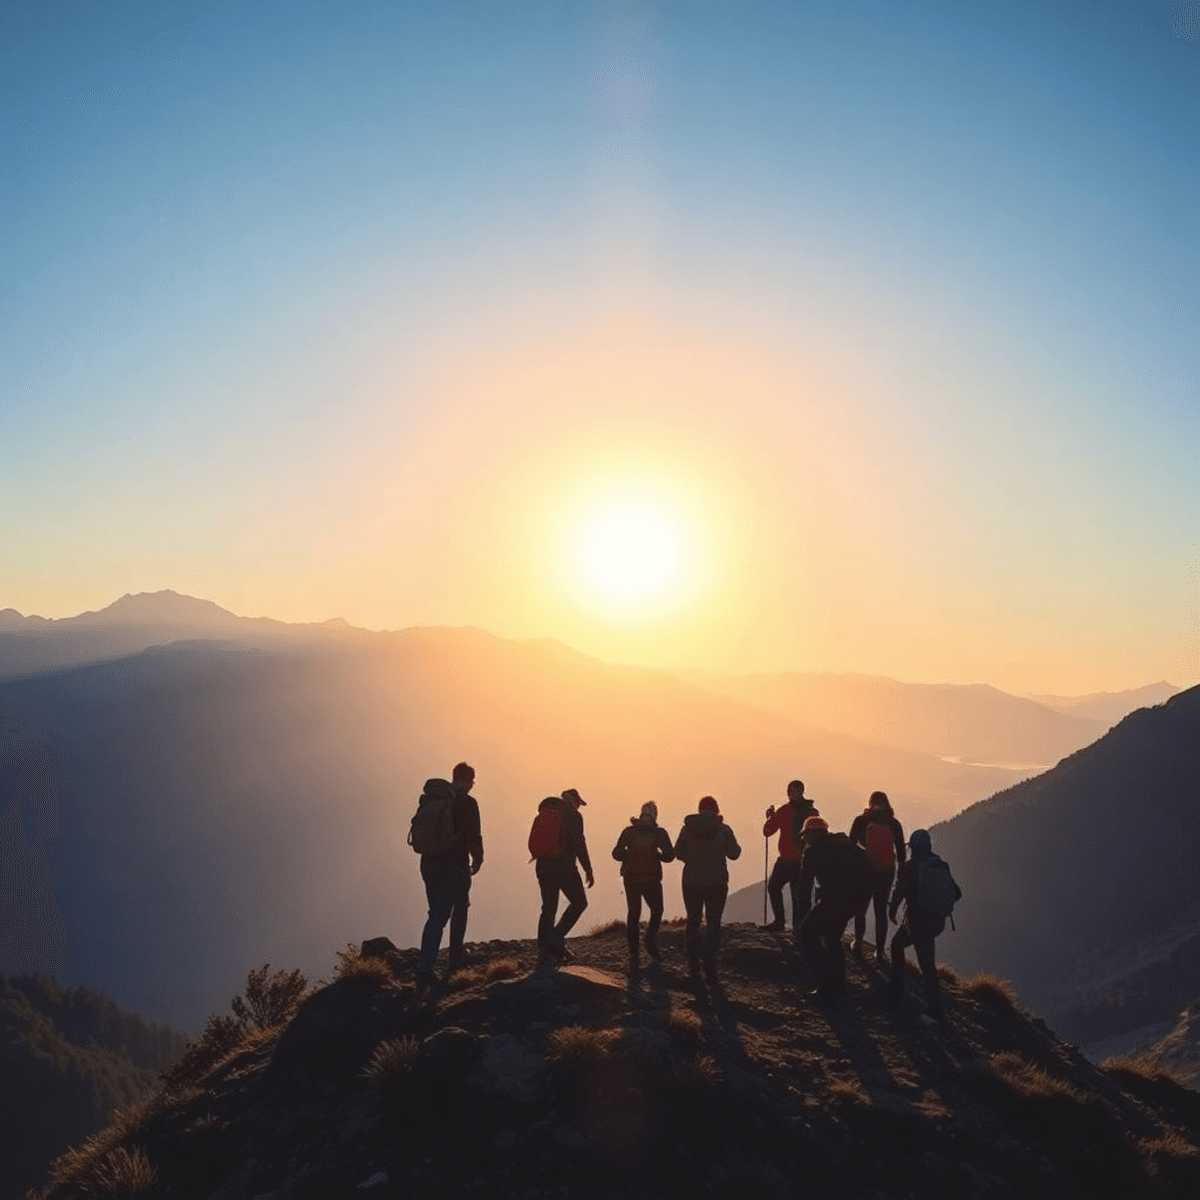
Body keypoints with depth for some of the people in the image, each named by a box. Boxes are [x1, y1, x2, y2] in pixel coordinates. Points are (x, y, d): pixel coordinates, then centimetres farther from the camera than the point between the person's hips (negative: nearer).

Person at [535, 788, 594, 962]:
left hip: (543, 867, 6)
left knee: (548, 908, 12)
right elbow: (579, 844, -11)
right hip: (564, 866, -6)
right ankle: (556, 938, -8)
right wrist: (588, 870, -8)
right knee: (579, 902, 6)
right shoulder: (573, 816, -4)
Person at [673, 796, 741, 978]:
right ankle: (710, 964, 3)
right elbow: (734, 853, -4)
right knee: (713, 923, 8)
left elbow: (678, 852, -2)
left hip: (691, 882, 1)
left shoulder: (687, 828, -5)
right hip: (717, 882, -1)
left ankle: (693, 964, 15)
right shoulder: (724, 829, -9)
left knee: (693, 921, 14)